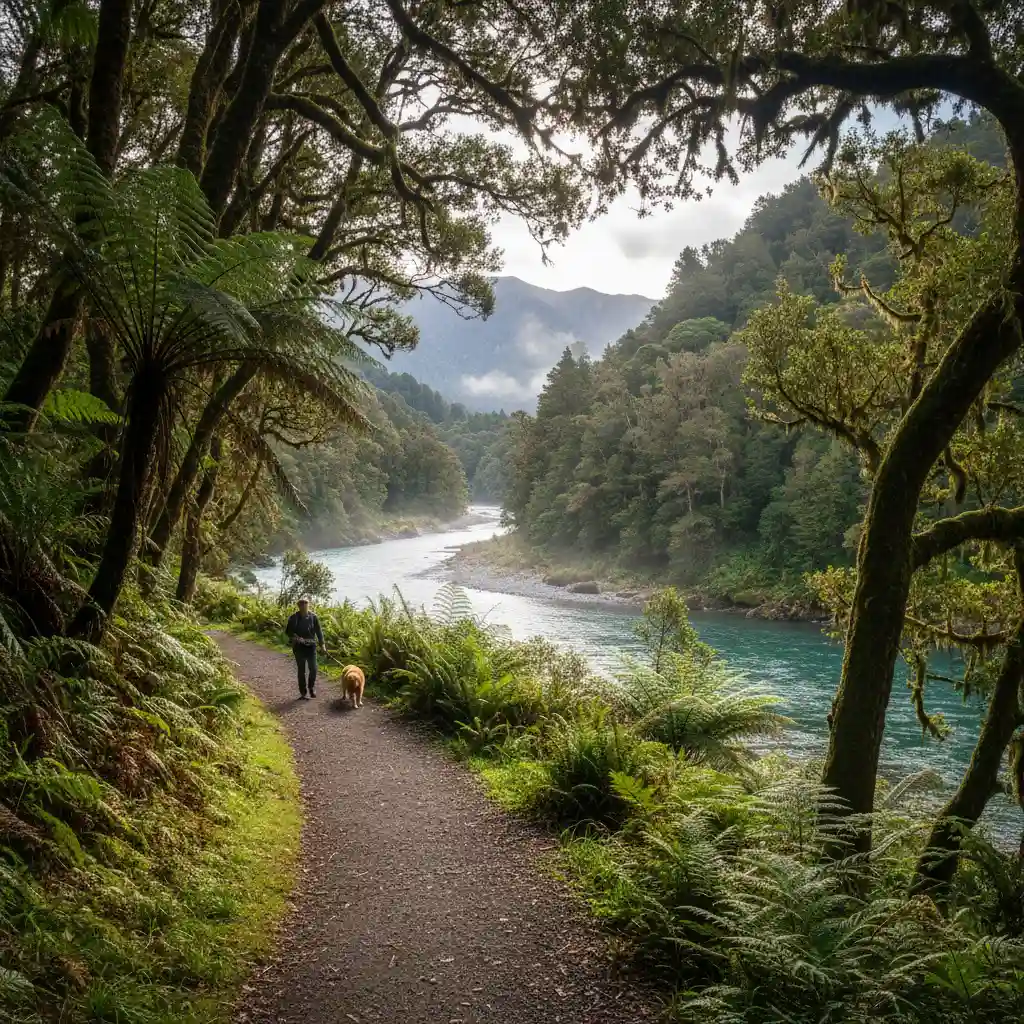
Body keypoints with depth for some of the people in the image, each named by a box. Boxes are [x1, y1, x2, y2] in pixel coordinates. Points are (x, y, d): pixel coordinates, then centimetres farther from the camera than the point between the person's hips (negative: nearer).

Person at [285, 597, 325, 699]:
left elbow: (318, 631, 0)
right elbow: (287, 631, 2)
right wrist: (294, 637, -17)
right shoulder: (294, 617, -5)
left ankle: (312, 687, 27)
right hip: (299, 647, -1)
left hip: (311, 646, 1)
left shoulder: (313, 617, -3)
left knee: (313, 669, 0)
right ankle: (303, 693, 15)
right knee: (301, 670, 3)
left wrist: (322, 644, -9)